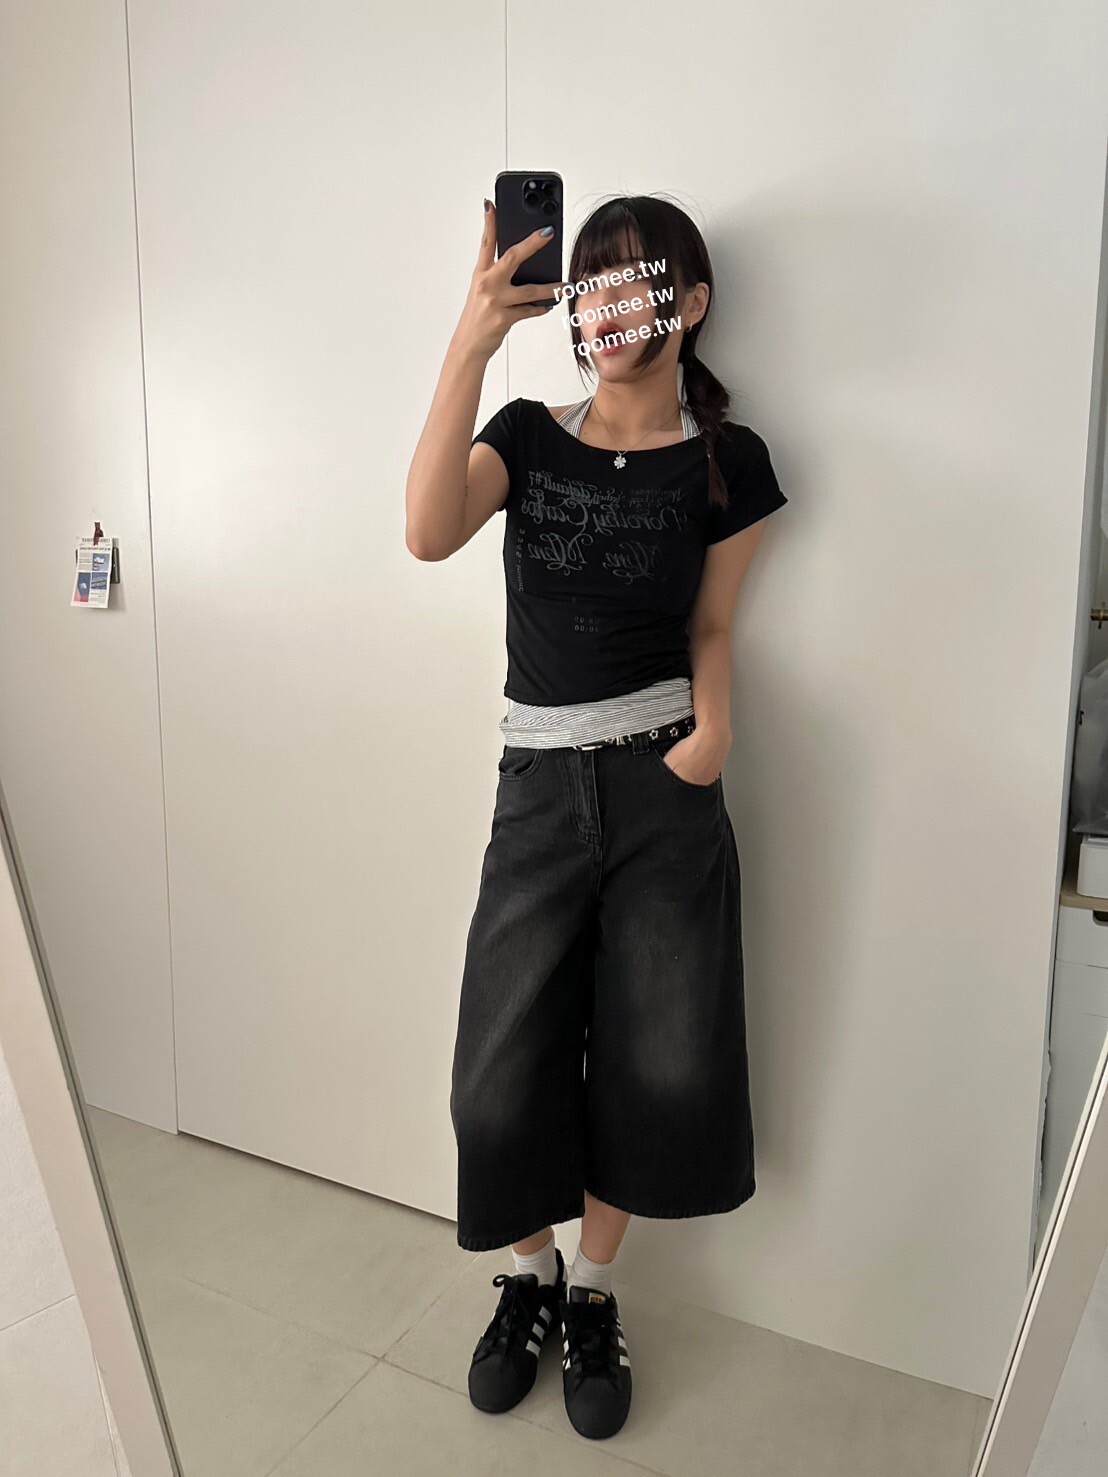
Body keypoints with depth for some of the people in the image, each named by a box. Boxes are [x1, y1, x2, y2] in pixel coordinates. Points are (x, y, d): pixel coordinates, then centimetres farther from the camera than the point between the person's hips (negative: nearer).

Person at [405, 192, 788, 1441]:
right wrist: (472, 341, -23)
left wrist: (713, 726, -12)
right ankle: (531, 1276, 31)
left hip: (662, 786, 0)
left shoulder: (726, 460, 3)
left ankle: (592, 1290, 31)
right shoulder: (528, 435, 4)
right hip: (540, 785, 1)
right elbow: (429, 533, -17)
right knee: (503, 1079, 2)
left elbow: (711, 625, 8)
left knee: (657, 1066, 4)